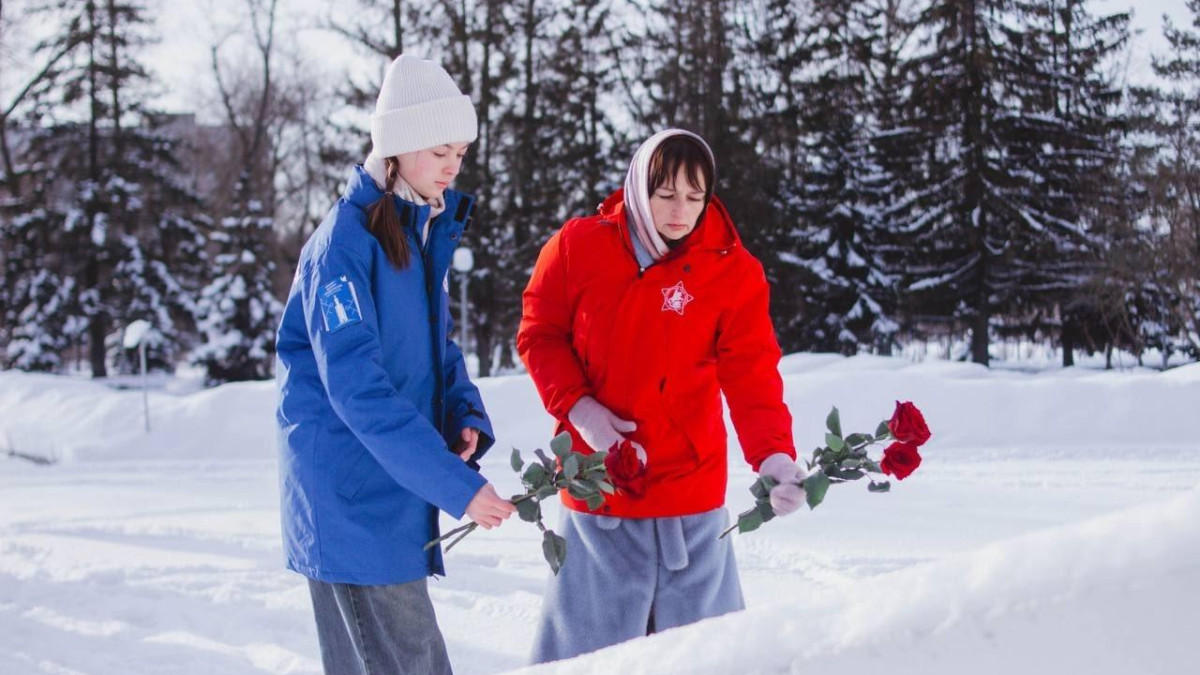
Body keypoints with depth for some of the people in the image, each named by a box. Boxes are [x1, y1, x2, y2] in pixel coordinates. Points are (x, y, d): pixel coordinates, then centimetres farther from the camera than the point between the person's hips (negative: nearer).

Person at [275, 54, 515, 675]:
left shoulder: (427, 229, 11)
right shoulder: (344, 241, -15)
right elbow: (358, 391, -22)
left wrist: (466, 416, -1)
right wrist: (456, 484, -25)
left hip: (395, 483, 8)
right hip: (349, 492, -8)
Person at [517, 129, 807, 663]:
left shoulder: (734, 271, -5)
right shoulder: (576, 247, -4)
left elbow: (752, 376, -11)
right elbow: (540, 334, 4)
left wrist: (773, 455, -28)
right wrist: (576, 406, -12)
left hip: (691, 494, 0)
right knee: (587, 638, 8)